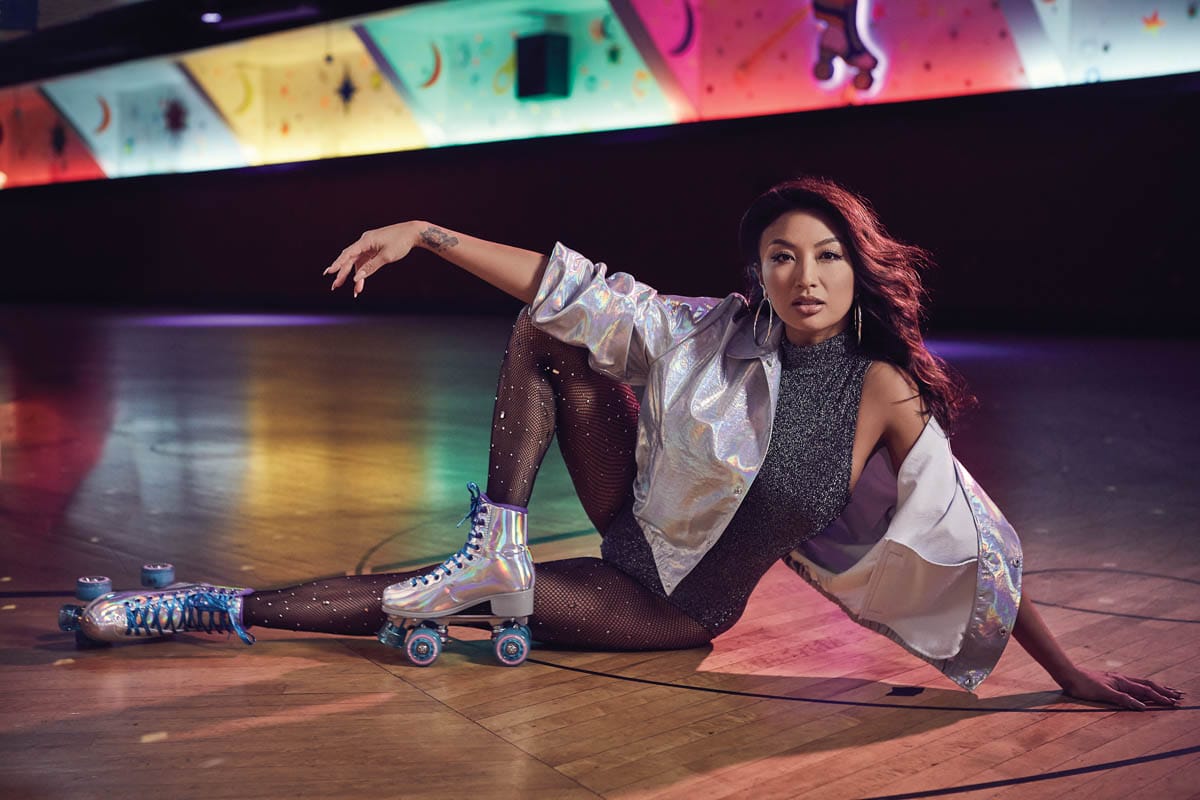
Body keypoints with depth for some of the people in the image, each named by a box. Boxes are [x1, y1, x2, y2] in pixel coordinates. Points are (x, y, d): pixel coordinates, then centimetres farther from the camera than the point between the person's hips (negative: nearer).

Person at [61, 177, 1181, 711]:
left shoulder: (886, 393, -18)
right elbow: (581, 289, -13)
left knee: (450, 602, -16)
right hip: (637, 525, 3)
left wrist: (1072, 672, -16)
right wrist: (425, 233, -18)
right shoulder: (717, 333, -10)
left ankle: (223, 607, -6)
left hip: (684, 611, -3)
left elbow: (978, 543, -14)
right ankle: (492, 548, -15)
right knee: (545, 336, -14)